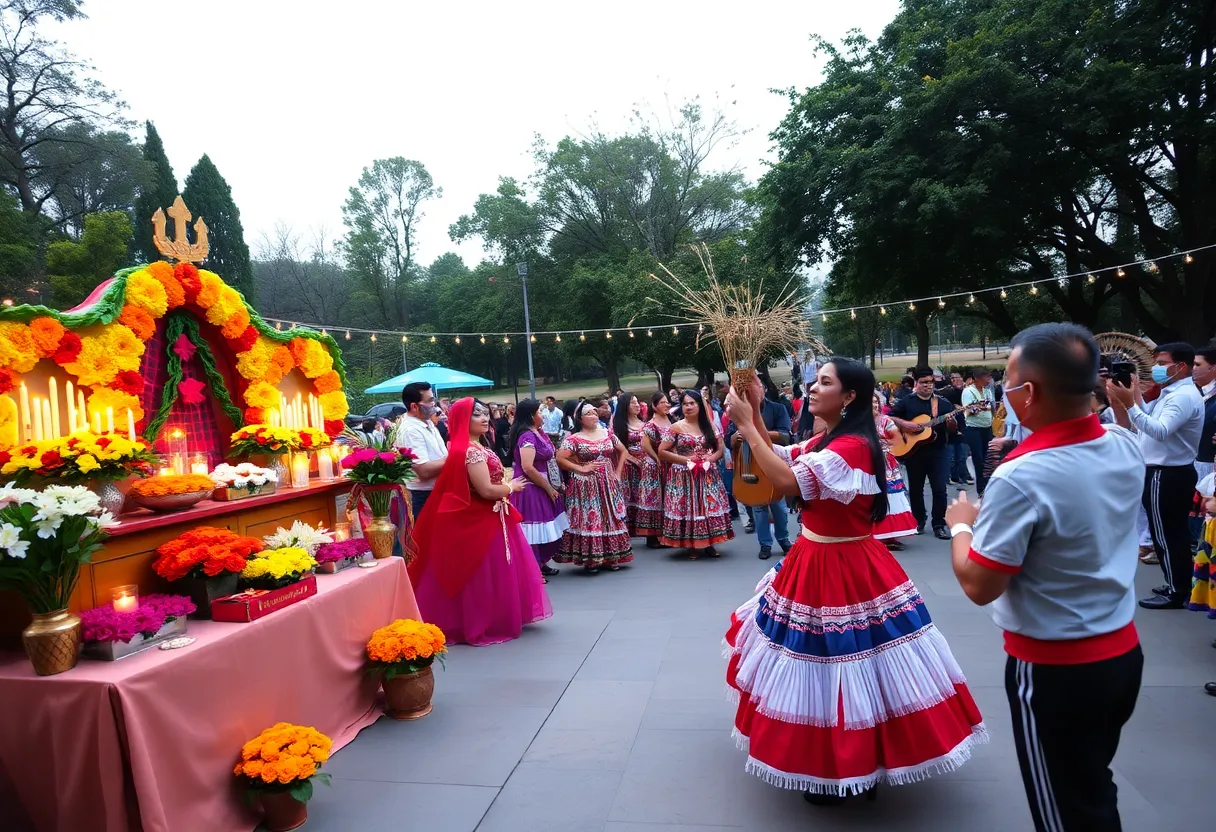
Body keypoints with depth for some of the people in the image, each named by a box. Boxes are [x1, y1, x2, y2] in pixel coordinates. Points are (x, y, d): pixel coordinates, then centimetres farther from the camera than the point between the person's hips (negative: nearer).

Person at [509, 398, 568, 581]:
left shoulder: (538, 432, 10)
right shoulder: (527, 436, -19)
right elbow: (528, 468, -26)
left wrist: (553, 486, 11)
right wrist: (549, 488, -16)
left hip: (542, 488, 9)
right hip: (532, 489, -9)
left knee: (547, 530, 15)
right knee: (535, 531, -2)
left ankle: (540, 564, 28)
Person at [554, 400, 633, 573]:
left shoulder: (607, 434, 8)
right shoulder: (574, 439, -7)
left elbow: (623, 451, 19)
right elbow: (560, 459, -15)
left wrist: (617, 472, 9)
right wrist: (581, 469, -15)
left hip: (608, 485, 5)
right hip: (586, 486, -5)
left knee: (611, 517, 6)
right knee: (589, 520, -4)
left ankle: (612, 556, 17)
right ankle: (590, 559, 4)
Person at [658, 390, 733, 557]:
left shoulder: (709, 426, 6)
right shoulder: (676, 427, -3)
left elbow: (720, 448, 10)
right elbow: (661, 452, -6)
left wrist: (711, 458, -11)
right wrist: (685, 459, -12)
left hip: (707, 475, 3)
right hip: (684, 476, -3)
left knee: (710, 506, 3)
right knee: (687, 507, 0)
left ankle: (709, 543, 15)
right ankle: (691, 545, 10)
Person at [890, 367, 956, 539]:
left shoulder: (943, 403, 7)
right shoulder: (906, 402, 2)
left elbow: (952, 428, 6)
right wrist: (905, 424, -16)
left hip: (937, 451, 1)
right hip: (913, 450, -1)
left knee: (940, 489, -3)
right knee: (915, 488, 9)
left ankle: (939, 525, 6)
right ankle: (919, 521, 25)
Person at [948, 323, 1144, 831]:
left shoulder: (1021, 478, -28)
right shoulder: (1127, 447, -5)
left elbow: (979, 586, -22)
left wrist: (961, 525, -6)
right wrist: (1021, 461, 15)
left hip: (1053, 670, -7)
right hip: (1122, 652, 7)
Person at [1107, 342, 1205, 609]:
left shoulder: (1184, 396, -19)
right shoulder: (1173, 393, 13)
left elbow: (1159, 431, -32)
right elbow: (1146, 417, 11)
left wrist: (1129, 403, -37)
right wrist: (1134, 396, 2)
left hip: (1167, 475, -10)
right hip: (1170, 472, 10)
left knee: (1165, 535, -2)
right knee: (1174, 533, 17)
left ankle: (1176, 593, 7)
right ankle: (1179, 586, 27)